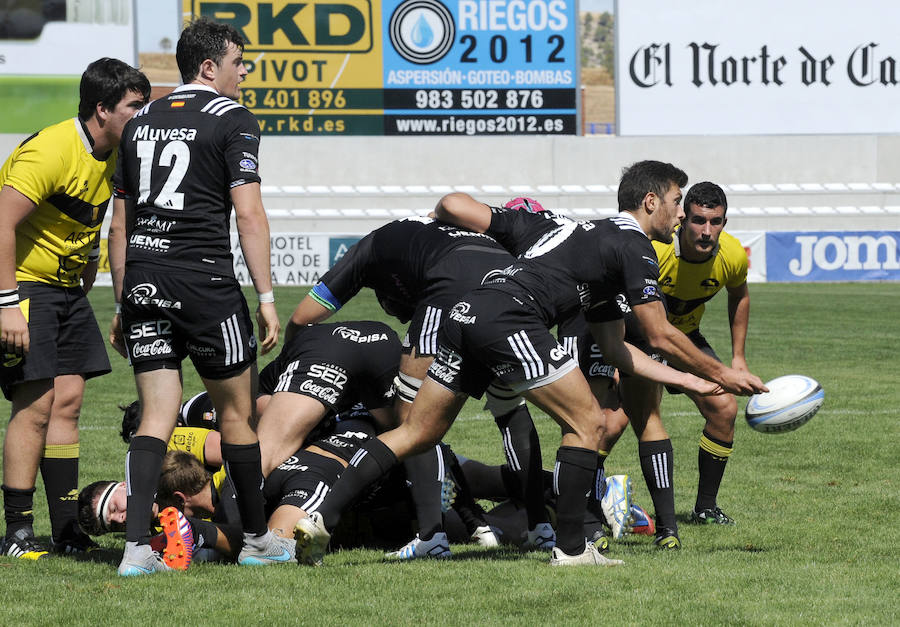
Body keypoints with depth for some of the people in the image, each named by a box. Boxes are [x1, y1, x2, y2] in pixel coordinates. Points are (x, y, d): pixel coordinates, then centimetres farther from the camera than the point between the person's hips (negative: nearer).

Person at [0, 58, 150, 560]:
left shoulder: (112, 157, 5)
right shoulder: (50, 151, -23)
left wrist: (86, 277, 19)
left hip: (66, 287, 8)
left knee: (68, 400, 4)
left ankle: (68, 531, 7)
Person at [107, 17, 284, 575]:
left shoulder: (141, 123, 16)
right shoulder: (233, 120, -3)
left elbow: (120, 225, 17)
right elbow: (249, 215, -10)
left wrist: (123, 306, 22)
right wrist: (266, 297, -8)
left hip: (142, 279, 5)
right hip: (204, 278, -5)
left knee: (157, 415, 3)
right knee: (237, 412, 10)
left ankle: (137, 547, -11)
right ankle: (258, 539, 21)